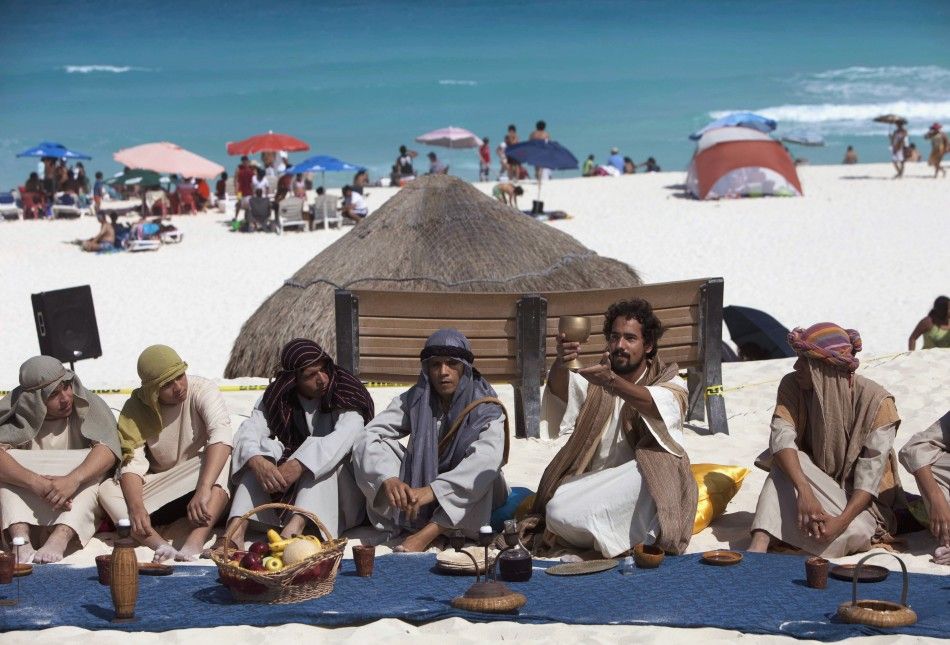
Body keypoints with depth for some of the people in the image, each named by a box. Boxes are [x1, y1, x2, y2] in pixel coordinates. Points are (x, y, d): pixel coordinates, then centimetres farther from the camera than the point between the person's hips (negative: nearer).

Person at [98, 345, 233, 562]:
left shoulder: (203, 390, -17)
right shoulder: (135, 409, -10)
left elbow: (221, 437, -34)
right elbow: (132, 465, -17)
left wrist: (203, 490, -48)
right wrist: (136, 508, -37)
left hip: (204, 478, -3)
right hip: (158, 486, 3)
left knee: (223, 461, -35)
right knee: (107, 490, -22)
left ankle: (195, 542, -50)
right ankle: (161, 547, -44)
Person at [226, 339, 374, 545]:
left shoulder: (346, 395, -10)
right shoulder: (276, 400, 1)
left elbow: (345, 436, -29)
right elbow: (248, 432, -14)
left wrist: (299, 465, -43)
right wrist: (256, 462, -38)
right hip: (289, 493, 3)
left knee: (324, 458, -31)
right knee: (265, 449, -20)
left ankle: (295, 527, -53)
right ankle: (236, 528, -38)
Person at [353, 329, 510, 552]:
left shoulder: (485, 408, -14)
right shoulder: (413, 401, -5)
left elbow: (488, 456, -33)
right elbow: (370, 435, -16)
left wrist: (433, 490, -46)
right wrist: (388, 479, -37)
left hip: (468, 501, -2)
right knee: (369, 449, -17)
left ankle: (426, 534, -38)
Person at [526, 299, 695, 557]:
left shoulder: (668, 383, 3)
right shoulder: (594, 380, 12)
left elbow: (659, 405, -23)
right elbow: (561, 391, -12)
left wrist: (612, 382, -43)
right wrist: (560, 364, -37)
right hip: (592, 485, 2)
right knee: (559, 513, -29)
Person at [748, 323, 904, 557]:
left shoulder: (876, 401, -20)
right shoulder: (792, 386, -9)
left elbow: (870, 474, -23)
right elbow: (781, 438, -24)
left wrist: (841, 521, -36)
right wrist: (804, 491, -41)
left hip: (860, 499, -3)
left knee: (853, 532, -35)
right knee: (788, 461, -27)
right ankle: (759, 544, -40)